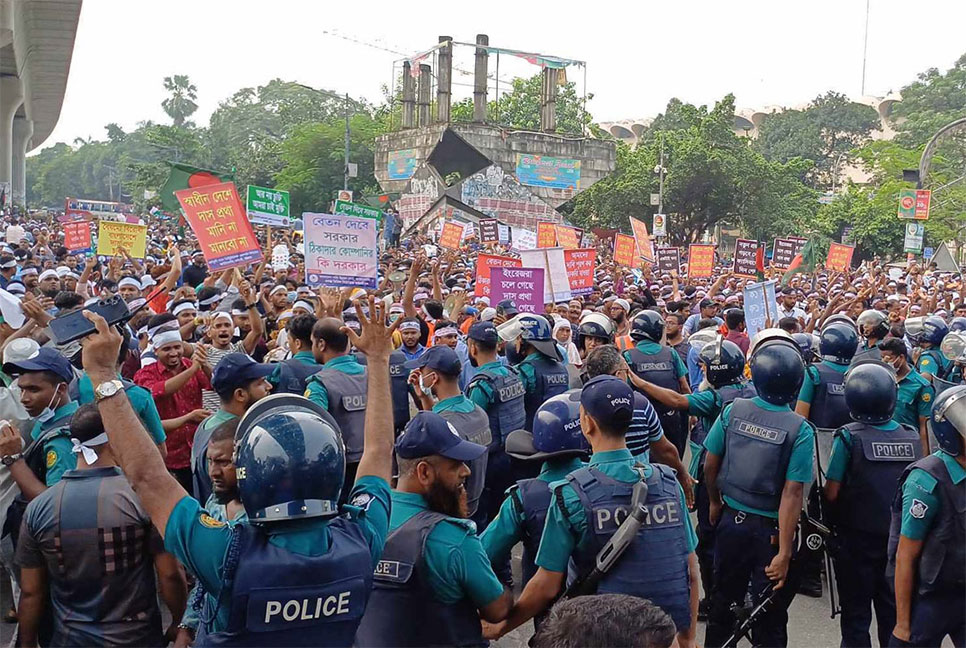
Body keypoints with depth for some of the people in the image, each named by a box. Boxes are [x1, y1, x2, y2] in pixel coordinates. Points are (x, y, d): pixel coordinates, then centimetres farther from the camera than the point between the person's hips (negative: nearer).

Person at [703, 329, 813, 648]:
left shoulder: (732, 411, -9)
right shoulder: (800, 429, -18)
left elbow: (710, 465, 0)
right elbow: (791, 494, -21)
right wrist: (784, 553, -19)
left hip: (731, 520, 3)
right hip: (771, 529, -3)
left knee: (724, 601, 21)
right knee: (770, 617, 11)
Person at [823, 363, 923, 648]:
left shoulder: (849, 437, -18)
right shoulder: (912, 438, -6)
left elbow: (832, 493, -16)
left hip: (858, 538, -3)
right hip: (899, 537, 4)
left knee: (856, 614, 9)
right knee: (892, 611, 19)